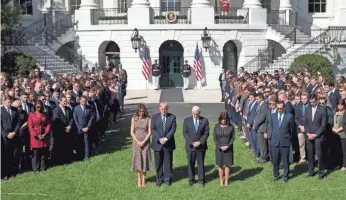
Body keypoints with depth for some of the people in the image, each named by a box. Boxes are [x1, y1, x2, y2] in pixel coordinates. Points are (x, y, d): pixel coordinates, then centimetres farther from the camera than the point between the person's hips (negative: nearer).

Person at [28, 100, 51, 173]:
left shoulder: (45, 115, 11)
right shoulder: (31, 115, 1)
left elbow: (48, 125, 6)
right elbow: (30, 126, -5)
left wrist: (45, 134, -9)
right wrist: (37, 135, -13)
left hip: (44, 136, 3)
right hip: (35, 137, -3)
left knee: (44, 153, 4)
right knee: (36, 154, 0)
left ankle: (43, 168, 13)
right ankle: (36, 169, 8)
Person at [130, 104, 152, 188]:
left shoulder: (148, 119, 0)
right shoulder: (134, 119, 2)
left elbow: (149, 132, -3)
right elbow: (132, 132, 0)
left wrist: (143, 142, -12)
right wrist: (138, 142, -10)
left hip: (145, 142, 0)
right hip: (136, 142, 1)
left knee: (145, 159, 1)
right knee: (137, 160, 3)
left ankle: (143, 179, 12)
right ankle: (139, 179, 11)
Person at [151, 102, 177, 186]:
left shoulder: (172, 117, 1)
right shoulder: (155, 117, 2)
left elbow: (173, 129, -5)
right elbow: (153, 129, -4)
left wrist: (166, 138, -17)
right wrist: (160, 139, -16)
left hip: (168, 143, 0)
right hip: (158, 143, 0)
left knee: (168, 162, 6)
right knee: (158, 163, 6)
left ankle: (167, 179, 19)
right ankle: (159, 179, 18)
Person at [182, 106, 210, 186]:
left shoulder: (204, 120, 0)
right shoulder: (187, 120, 1)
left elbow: (206, 133, -1)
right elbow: (185, 133, -2)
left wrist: (200, 142, -13)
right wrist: (191, 142, -12)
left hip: (201, 146, 0)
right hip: (190, 146, 0)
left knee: (201, 163, 7)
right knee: (190, 163, 7)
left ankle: (201, 179, 18)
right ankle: (191, 179, 19)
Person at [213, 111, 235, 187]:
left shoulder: (231, 126, -6)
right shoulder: (217, 126, -5)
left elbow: (233, 138, -2)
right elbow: (215, 138, -1)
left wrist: (227, 146, -14)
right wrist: (220, 147, -12)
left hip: (228, 148, 0)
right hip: (219, 148, 0)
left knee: (227, 164, 5)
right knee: (220, 165, 7)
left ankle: (226, 180, 18)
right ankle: (221, 180, 19)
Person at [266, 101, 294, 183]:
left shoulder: (289, 116, -1)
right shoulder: (272, 116, 7)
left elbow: (291, 129, 5)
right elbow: (269, 127, 11)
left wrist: (289, 138, 6)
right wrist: (269, 136, 1)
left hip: (285, 142, -2)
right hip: (274, 141, 2)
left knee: (285, 160, 6)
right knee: (275, 160, 10)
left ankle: (285, 176, 21)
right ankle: (276, 175, 26)